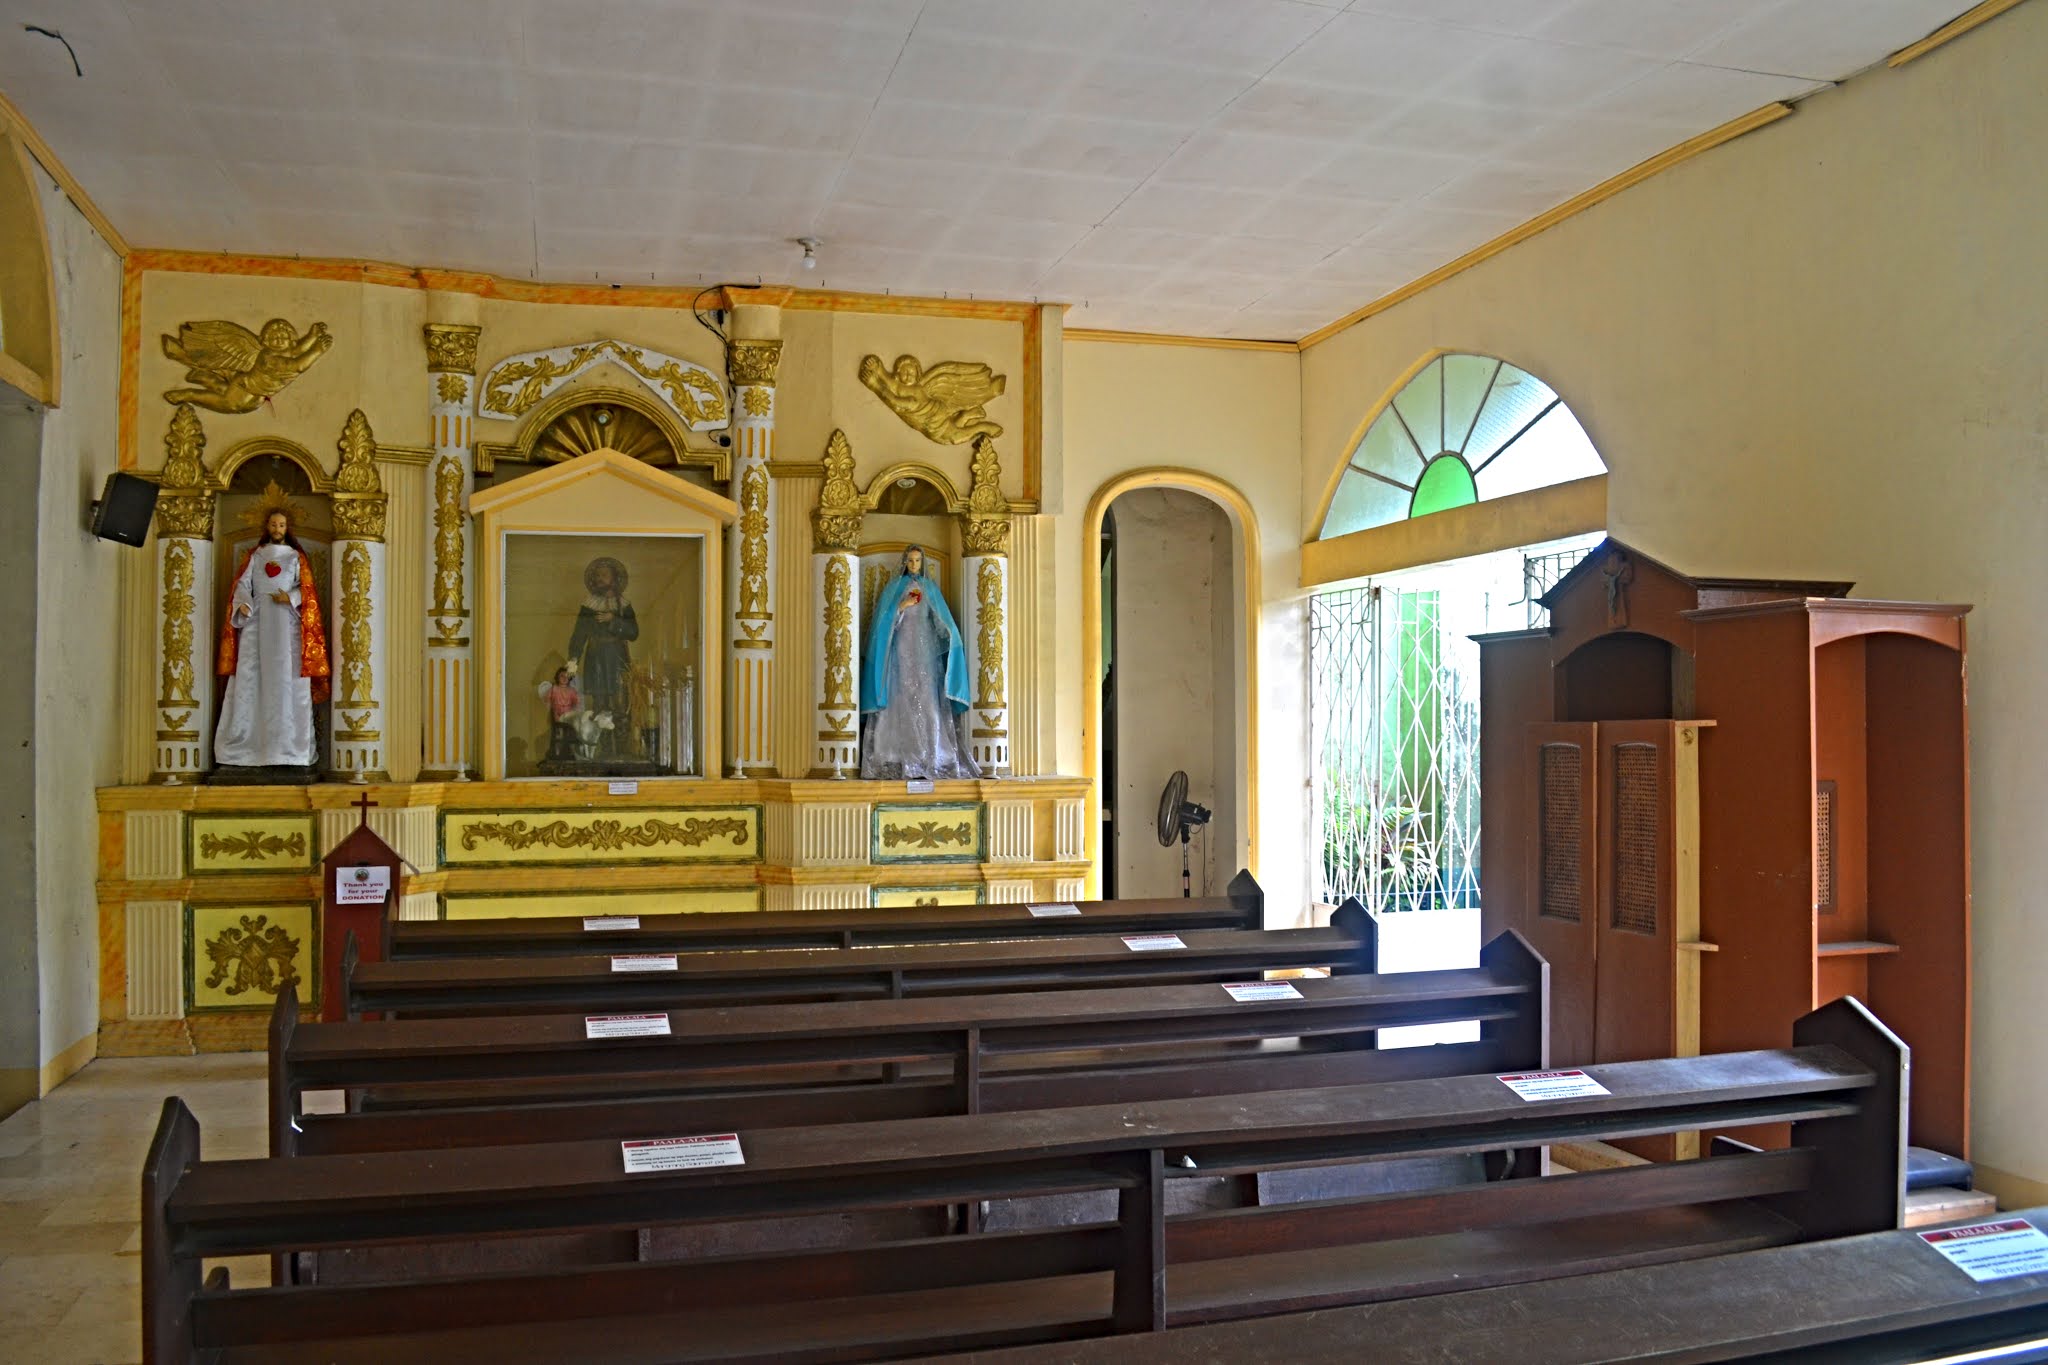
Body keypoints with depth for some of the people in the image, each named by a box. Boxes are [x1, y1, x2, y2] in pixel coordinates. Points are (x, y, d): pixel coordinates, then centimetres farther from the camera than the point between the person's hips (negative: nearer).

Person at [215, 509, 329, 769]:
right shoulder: (254, 555, 15)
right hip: (257, 620, 1)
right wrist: (243, 603, -15)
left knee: (286, 676, -6)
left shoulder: (296, 556, 13)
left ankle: (289, 742, -5)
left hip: (287, 622, -1)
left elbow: (306, 588, 5)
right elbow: (242, 583, 5)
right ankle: (244, 740, -3)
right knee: (250, 674, -5)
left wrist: (291, 598, -15)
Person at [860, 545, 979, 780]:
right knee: (901, 697, -9)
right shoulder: (895, 585, 9)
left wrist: (952, 636, -6)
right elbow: (884, 616, 2)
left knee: (927, 697, -6)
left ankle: (929, 756, -8)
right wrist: (902, 606, -12)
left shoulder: (930, 587, 15)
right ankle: (898, 757, -11)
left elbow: (942, 619, 11)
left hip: (925, 646, 2)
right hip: (901, 645, -2)